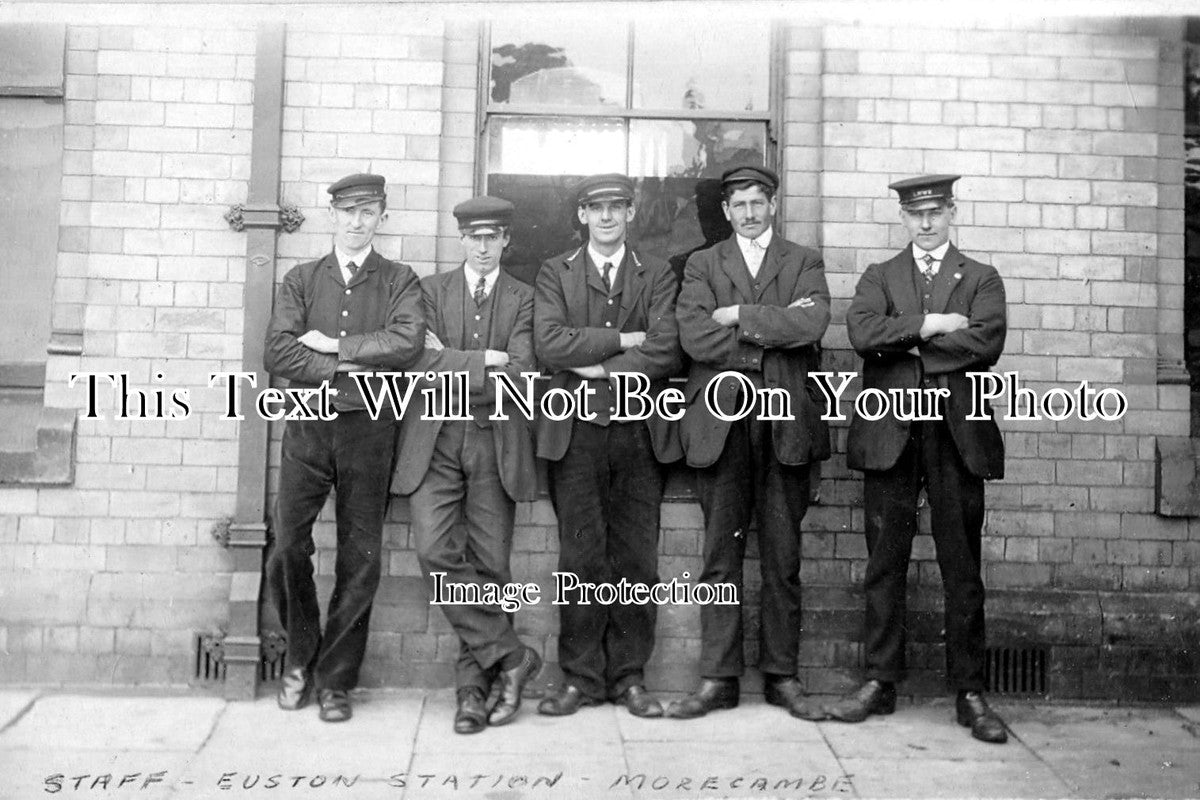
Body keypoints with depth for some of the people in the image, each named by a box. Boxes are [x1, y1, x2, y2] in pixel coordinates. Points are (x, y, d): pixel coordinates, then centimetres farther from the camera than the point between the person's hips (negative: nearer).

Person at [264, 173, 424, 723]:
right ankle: (300, 658, 21)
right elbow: (277, 354, -2)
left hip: (368, 430, -1)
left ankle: (335, 678, 15)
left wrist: (335, 344, -9)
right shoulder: (301, 280, 12)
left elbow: (408, 342, -12)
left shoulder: (399, 282, 8)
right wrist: (346, 368, -11)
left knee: (360, 558, 2)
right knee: (287, 549, -3)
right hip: (307, 428, 1)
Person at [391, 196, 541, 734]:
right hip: (436, 442, 1)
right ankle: (509, 656, -2)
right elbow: (422, 366, -5)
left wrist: (450, 366, -7)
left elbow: (519, 375, -6)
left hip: (496, 444, 0)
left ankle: (474, 684, 11)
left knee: (489, 563, 0)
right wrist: (483, 360, -9)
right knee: (436, 552, -14)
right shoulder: (430, 291, 10)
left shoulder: (523, 299, 8)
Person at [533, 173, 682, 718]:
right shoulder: (555, 273, 10)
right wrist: (623, 338, -8)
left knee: (637, 556, 3)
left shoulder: (657, 275, 10)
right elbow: (549, 346, -8)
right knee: (580, 556, 0)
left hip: (640, 432, 1)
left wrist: (598, 368, -10)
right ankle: (580, 677, 11)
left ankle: (630, 676, 13)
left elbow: (667, 352, -5)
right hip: (575, 431, -1)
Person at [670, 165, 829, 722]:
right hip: (721, 420, 0)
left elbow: (811, 326, -8)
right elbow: (695, 338, -5)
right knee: (721, 554, 2)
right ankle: (718, 679, 8)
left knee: (783, 556, 5)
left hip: (785, 422, 0)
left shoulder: (804, 262, 12)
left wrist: (739, 316, -7)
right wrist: (775, 329, -7)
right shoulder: (702, 266, 13)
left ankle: (782, 676, 14)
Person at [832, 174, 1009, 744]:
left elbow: (986, 343, -8)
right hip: (890, 434, 1)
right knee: (885, 563, 5)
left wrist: (904, 341, -6)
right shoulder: (878, 278, 14)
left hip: (957, 434, -1)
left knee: (962, 568, 2)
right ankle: (880, 683, 14)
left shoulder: (981, 280, 12)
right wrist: (929, 325, -11)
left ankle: (969, 692, 11)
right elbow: (863, 333, -6)